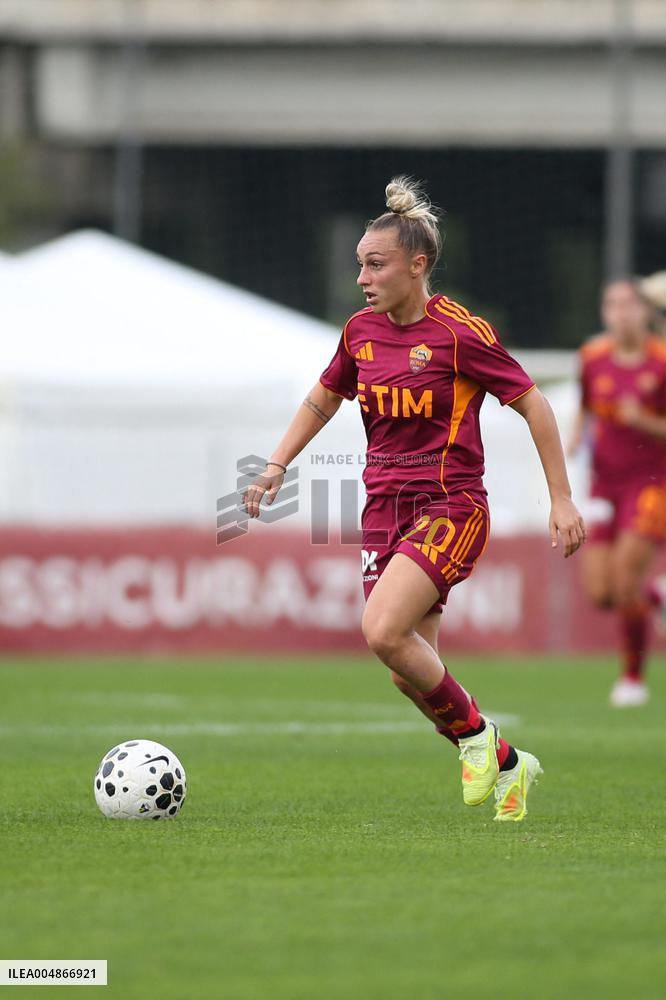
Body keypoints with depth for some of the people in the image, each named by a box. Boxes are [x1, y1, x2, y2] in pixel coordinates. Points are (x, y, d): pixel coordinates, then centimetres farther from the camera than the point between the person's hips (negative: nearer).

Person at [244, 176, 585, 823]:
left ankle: (474, 733, -4)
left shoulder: (460, 333, -12)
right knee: (409, 671, 2)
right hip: (386, 507, 6)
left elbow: (532, 405, -5)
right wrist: (277, 467, 14)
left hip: (450, 507, -6)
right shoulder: (362, 332, 7)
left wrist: (562, 499, -6)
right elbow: (322, 400, 24)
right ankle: (505, 764, 22)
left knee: (382, 630, -25)